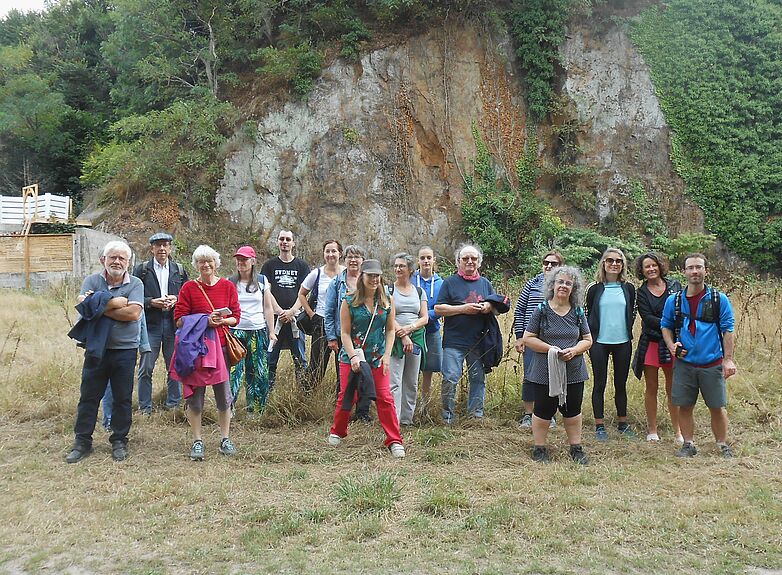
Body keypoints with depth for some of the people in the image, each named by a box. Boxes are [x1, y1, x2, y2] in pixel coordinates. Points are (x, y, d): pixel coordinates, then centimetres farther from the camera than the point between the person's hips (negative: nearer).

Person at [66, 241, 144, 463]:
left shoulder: (135, 284, -1)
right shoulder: (92, 281, 4)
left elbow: (133, 313, -16)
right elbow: (83, 303, -14)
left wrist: (100, 307, -13)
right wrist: (116, 303, -16)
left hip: (125, 350, -1)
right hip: (96, 348, 1)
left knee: (122, 398, 8)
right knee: (89, 397, 8)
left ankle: (119, 441, 22)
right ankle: (82, 442, 20)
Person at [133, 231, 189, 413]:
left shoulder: (179, 270, 10)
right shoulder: (141, 270, 3)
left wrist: (176, 300, -7)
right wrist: (151, 302, -15)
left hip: (173, 323, 2)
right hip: (150, 324, -2)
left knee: (174, 366, 9)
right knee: (146, 368, 0)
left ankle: (173, 403, 22)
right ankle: (145, 408, 10)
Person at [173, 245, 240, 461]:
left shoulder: (228, 286, 5)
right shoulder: (189, 287, 1)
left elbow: (236, 317, 5)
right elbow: (179, 319, -2)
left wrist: (222, 320, -14)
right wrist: (204, 321, -14)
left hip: (221, 344, 1)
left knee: (224, 394, 6)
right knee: (194, 396, 3)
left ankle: (225, 439, 20)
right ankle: (197, 441, 15)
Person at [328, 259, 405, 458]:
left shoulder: (386, 301, 2)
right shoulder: (349, 301, -5)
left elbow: (390, 330, 6)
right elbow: (345, 332, -6)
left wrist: (387, 355, -4)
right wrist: (353, 356, -16)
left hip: (378, 358, 1)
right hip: (351, 357, -1)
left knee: (384, 398, -4)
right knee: (346, 396, 6)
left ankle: (395, 441, 1)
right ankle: (337, 432, 29)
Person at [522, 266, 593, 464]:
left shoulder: (578, 312, 5)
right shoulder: (541, 310, -5)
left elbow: (588, 340, 9)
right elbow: (528, 338, -6)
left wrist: (575, 350, -12)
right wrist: (550, 348, -17)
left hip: (573, 372, 3)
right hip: (546, 371, -3)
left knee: (572, 411, 13)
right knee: (543, 411, 6)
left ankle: (576, 448, 26)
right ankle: (539, 448, 20)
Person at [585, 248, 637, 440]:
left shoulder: (628, 288, 4)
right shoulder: (595, 289, 0)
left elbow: (632, 314, 13)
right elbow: (588, 315, 5)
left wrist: (627, 333, 7)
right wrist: (590, 337, 0)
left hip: (623, 343, 2)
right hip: (600, 343, -2)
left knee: (621, 383, 11)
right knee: (600, 383, 4)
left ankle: (622, 423, 24)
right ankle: (599, 425, 11)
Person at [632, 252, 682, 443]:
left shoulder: (674, 286, 7)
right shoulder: (641, 293, 3)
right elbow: (647, 318, -9)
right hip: (651, 343, 0)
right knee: (651, 388, 7)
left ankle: (677, 430, 14)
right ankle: (652, 430, 16)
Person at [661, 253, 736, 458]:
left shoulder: (719, 299, -2)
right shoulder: (674, 300, 3)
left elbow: (728, 330, -1)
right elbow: (666, 326, 14)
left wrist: (728, 359, -7)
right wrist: (671, 345, -5)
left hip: (712, 364, -2)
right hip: (684, 363, 2)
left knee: (717, 407, 5)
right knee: (685, 406, 7)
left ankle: (723, 445, 22)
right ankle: (689, 444, 22)